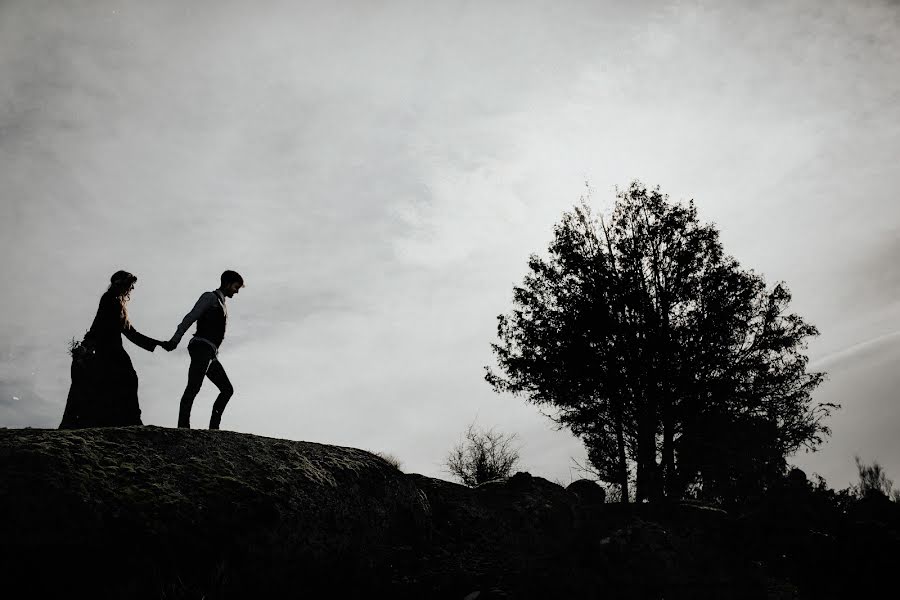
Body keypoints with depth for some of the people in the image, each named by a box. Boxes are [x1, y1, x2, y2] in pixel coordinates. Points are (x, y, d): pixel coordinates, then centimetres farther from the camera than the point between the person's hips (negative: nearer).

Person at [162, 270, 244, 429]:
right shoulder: (210, 297, 2)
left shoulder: (221, 305, 28)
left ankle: (213, 426, 1)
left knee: (227, 389, 5)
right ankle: (183, 426, -24)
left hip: (210, 354, 9)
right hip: (202, 348, -9)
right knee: (193, 387, -19)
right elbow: (190, 317, -9)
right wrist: (175, 339, -19)